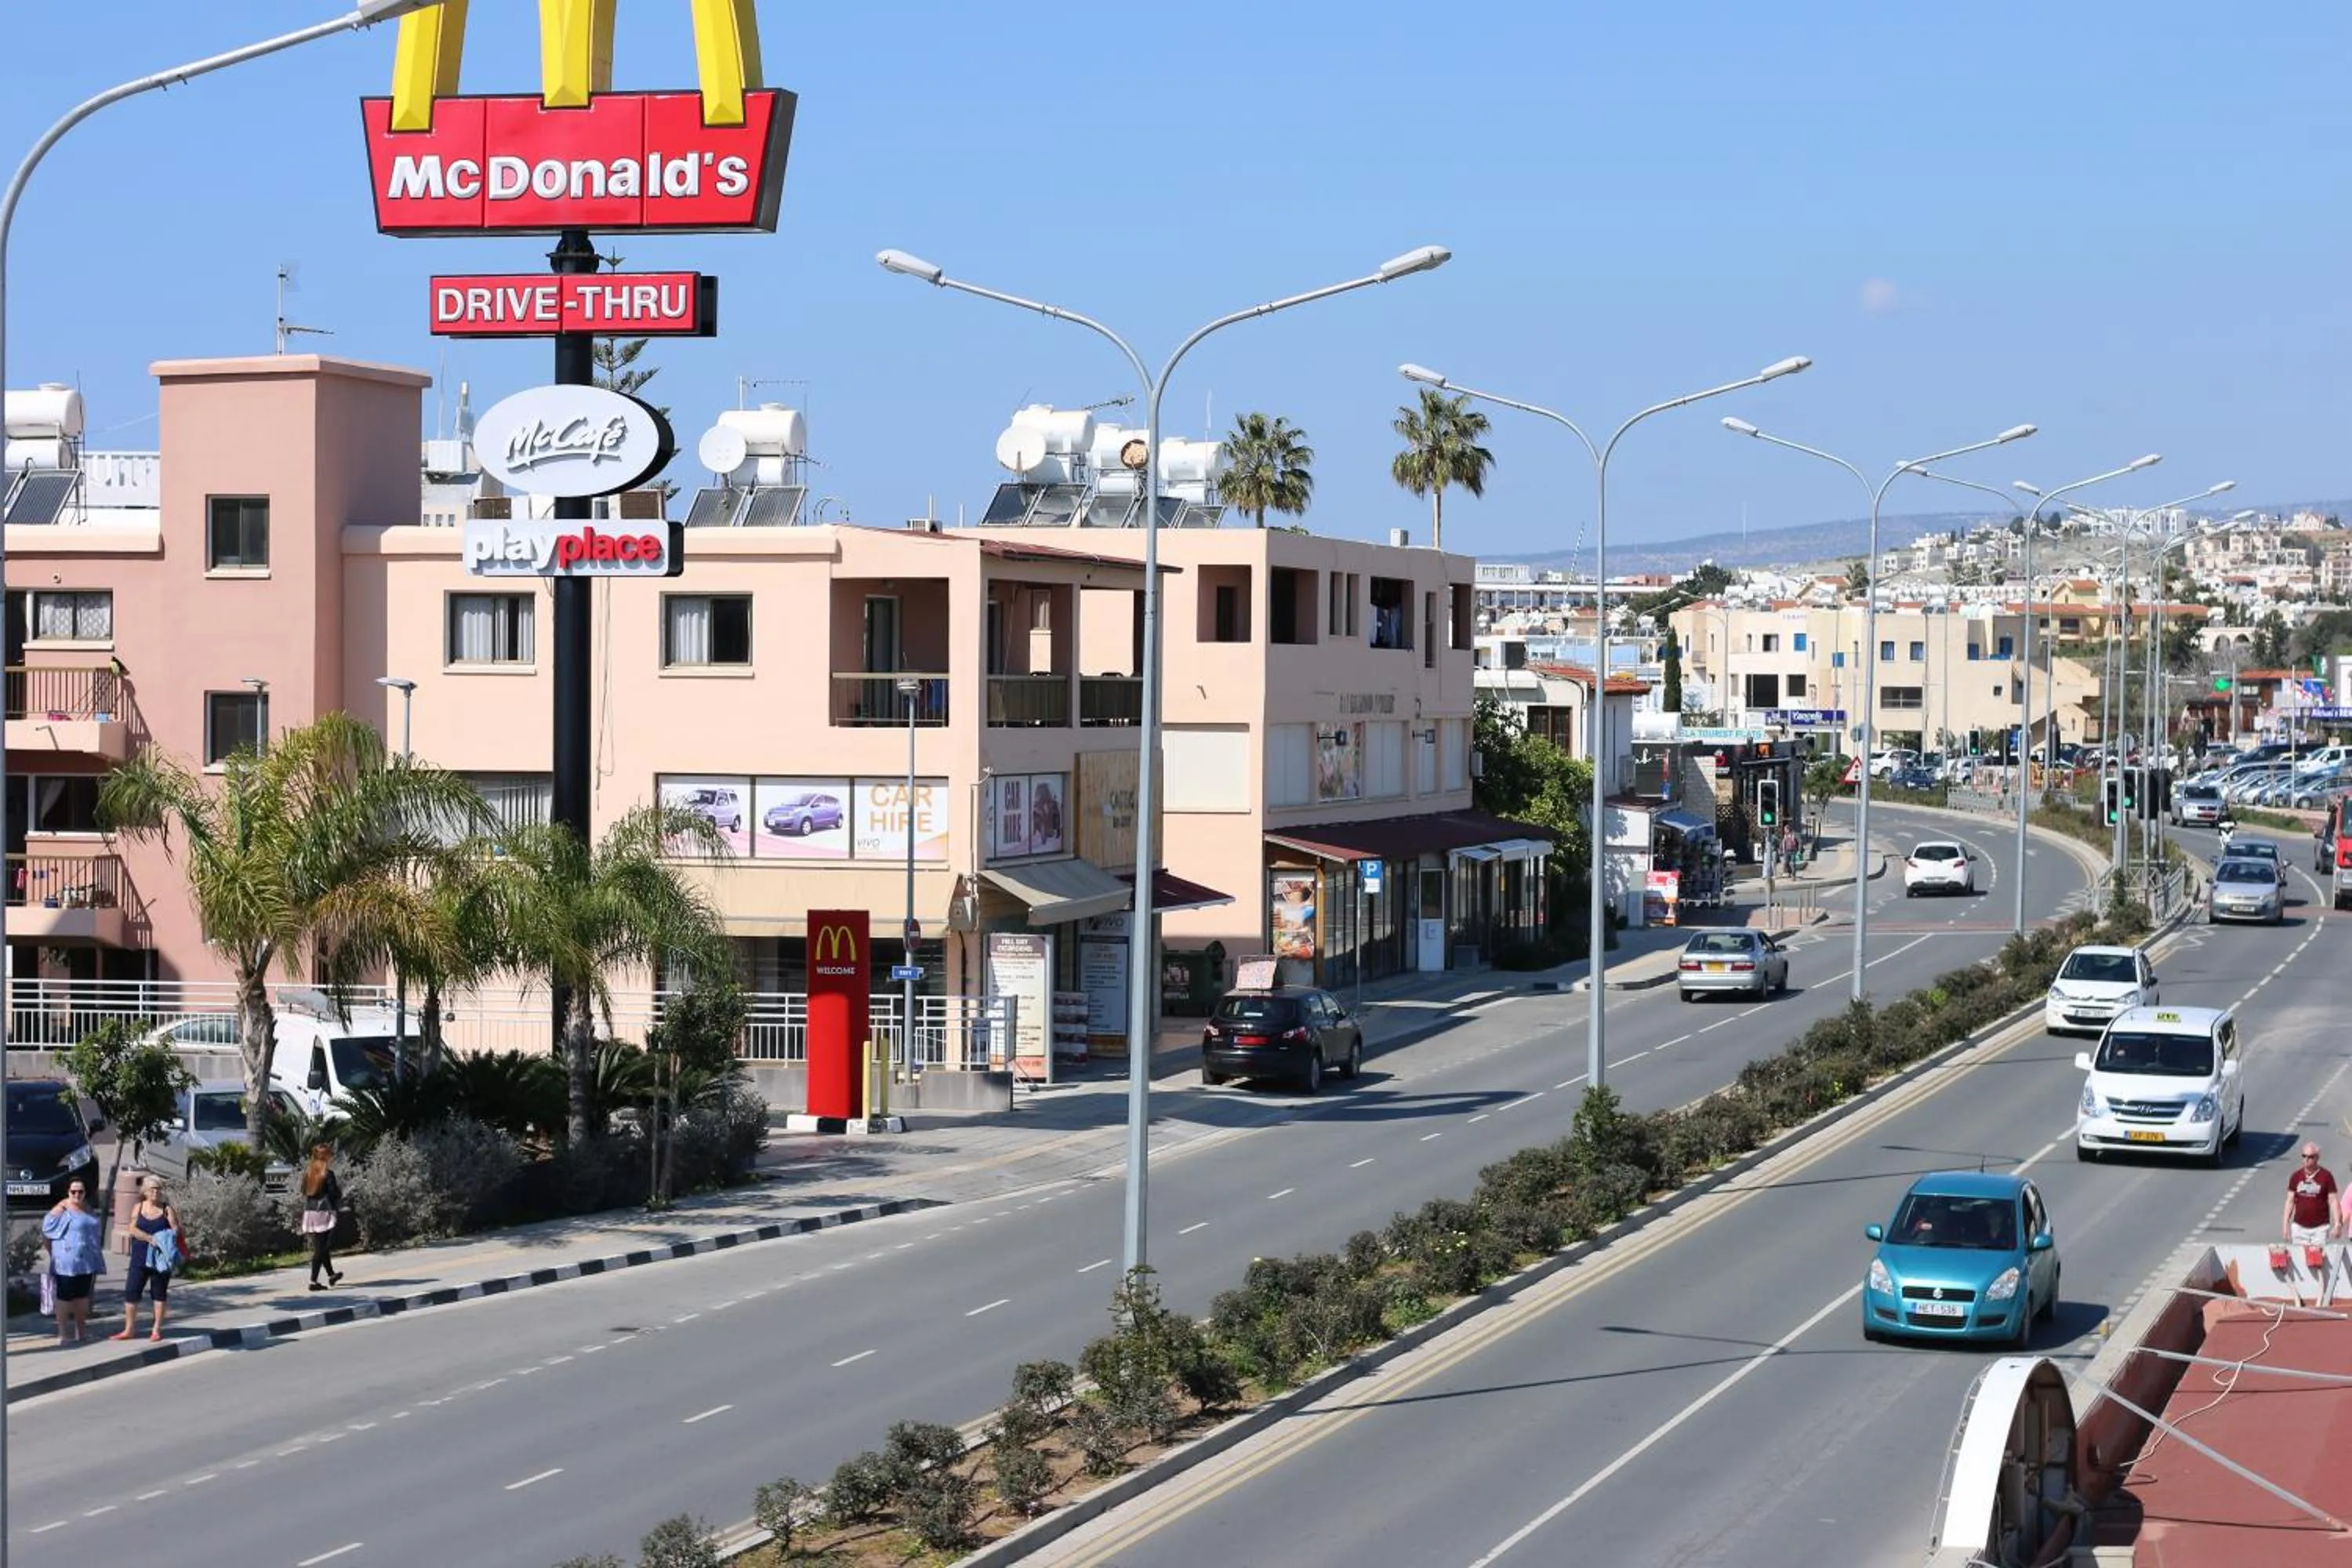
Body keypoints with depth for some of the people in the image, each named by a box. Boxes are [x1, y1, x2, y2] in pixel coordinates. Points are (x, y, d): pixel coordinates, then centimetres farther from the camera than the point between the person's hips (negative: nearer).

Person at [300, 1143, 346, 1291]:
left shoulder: (307, 1172, 7)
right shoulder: (328, 1174, -13)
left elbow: (304, 1192, 12)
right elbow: (334, 1195, -11)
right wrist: (340, 1188, 7)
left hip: (309, 1213, 7)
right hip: (324, 1213, -7)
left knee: (320, 1247, 18)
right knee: (320, 1249, -4)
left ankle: (331, 1275, 35)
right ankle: (313, 1281, -8)